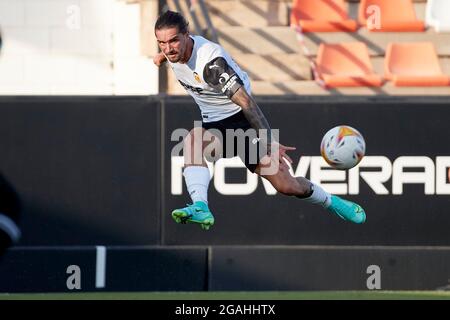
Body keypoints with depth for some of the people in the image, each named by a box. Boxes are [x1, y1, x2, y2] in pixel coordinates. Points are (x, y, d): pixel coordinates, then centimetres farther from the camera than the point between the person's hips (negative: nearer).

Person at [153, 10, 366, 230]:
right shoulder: (175, 48, -8)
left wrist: (269, 143, -40)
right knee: (192, 141, -31)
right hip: (213, 125, 6)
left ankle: (332, 203, 22)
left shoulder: (211, 61, -31)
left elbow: (245, 101, -35)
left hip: (243, 120, -6)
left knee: (287, 186, -7)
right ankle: (200, 208, -43)